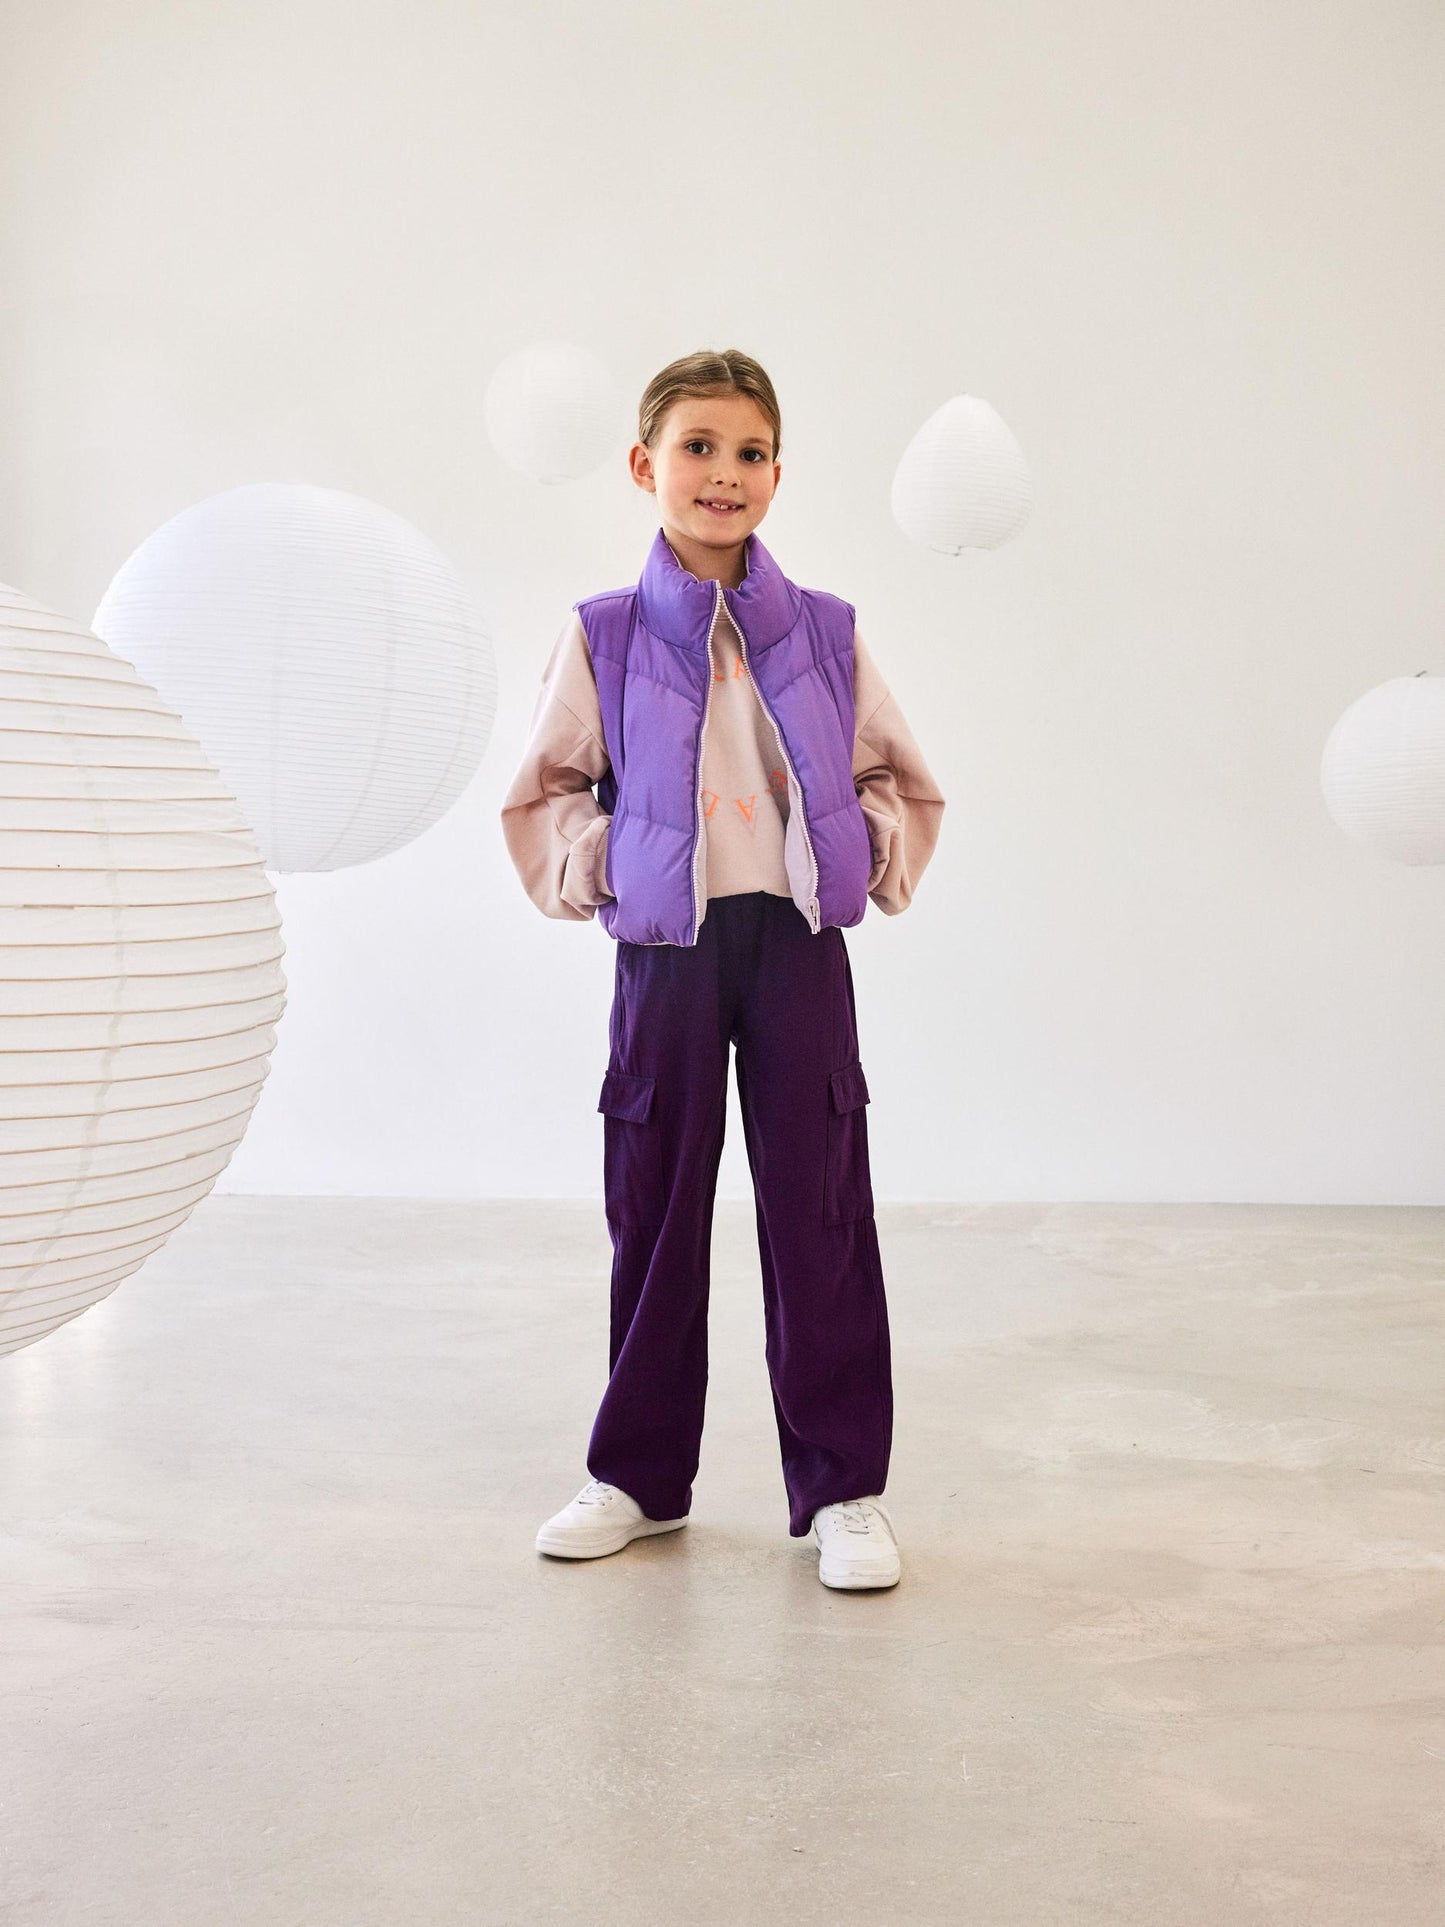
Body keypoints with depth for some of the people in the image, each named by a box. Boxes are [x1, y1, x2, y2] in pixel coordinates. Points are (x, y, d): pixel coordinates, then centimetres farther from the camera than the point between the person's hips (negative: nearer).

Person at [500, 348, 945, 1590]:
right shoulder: (603, 638, 2)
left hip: (799, 942, 0)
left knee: (819, 1210, 1)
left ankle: (844, 1487, 13)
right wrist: (597, 860, -6)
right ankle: (639, 1475, 24)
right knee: (656, 1209, 9)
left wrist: (869, 846, -5)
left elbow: (901, 782, 12)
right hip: (665, 948, 0)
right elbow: (543, 797, 9)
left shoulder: (825, 634, 4)